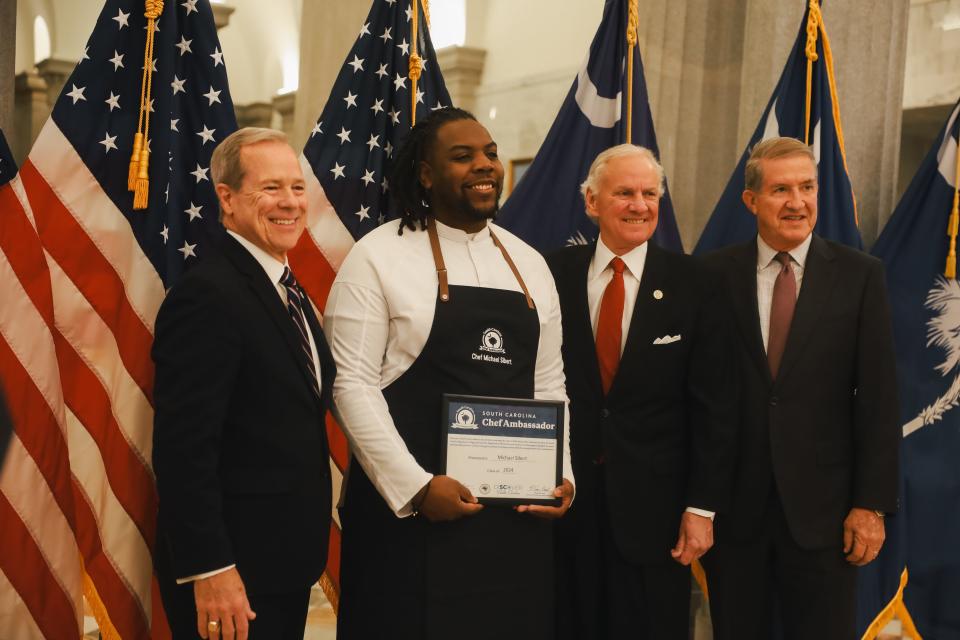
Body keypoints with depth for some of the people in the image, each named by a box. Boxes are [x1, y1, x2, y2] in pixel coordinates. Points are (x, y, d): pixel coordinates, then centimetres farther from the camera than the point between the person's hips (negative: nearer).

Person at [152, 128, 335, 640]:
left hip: (287, 561, 9)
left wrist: (305, 549, 14)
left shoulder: (288, 292, 12)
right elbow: (184, 447, -22)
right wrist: (209, 571, -23)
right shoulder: (208, 294, -17)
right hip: (231, 567, -9)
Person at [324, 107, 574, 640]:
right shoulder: (377, 257, -4)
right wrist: (416, 486, -15)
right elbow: (351, 383, -10)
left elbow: (549, 388, 15)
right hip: (407, 512, -4)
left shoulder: (530, 264, 12)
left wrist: (560, 476, 1)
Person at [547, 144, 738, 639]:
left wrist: (703, 506, -6)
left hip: (654, 504, -1)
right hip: (564, 500, 1)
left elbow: (712, 405, -2)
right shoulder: (554, 275, 0)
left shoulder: (691, 283, -2)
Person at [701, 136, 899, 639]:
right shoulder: (716, 274, 0)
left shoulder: (859, 275, -1)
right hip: (733, 504, 1)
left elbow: (878, 399, -2)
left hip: (822, 506, -1)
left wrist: (872, 503, -6)